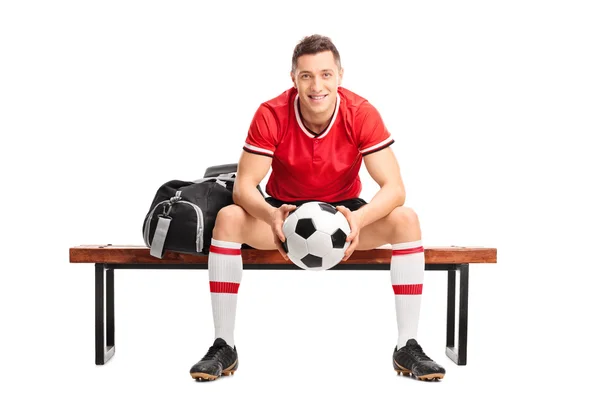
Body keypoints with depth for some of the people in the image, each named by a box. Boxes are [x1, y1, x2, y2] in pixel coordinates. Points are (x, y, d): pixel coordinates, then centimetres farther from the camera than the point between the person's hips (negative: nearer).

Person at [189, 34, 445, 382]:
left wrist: (358, 219, -45)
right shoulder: (271, 115, -20)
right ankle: (224, 347, -17)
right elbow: (244, 186, -22)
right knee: (228, 217, -29)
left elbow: (394, 187, -23)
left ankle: (407, 347, -16)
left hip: (345, 212, 0)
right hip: (285, 211, 0)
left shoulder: (362, 114, -20)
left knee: (405, 219, -27)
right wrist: (271, 216, -45)